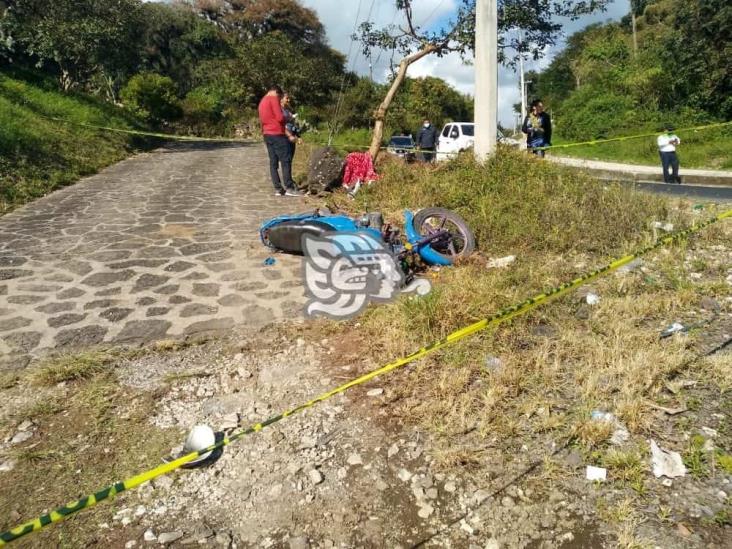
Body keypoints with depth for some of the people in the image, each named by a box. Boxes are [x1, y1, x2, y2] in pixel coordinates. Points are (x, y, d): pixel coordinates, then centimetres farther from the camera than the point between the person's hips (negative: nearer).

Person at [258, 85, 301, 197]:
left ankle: (278, 189, 3)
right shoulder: (273, 99, -6)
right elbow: (280, 118, -15)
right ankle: (289, 188, -11)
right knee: (286, 161, -7)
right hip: (277, 134, -9)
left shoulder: (262, 102, 21)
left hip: (267, 134, 9)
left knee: (273, 162, 5)